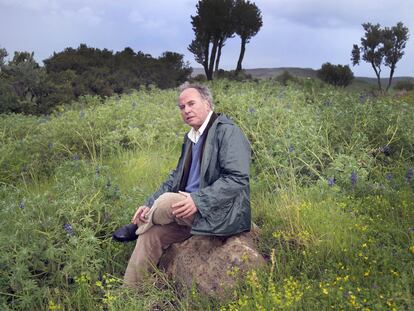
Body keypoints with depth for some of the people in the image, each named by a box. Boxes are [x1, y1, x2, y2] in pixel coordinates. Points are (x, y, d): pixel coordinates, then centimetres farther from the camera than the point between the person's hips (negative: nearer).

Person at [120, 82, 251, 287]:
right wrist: (149, 205, 1)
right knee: (152, 233, -9)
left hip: (221, 213, -7)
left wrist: (198, 201, -27)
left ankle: (137, 227, 5)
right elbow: (176, 178, 15)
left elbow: (237, 178, -20)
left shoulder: (228, 131, -11)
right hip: (192, 211, 8)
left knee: (167, 200, -25)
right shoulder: (191, 137, 15)